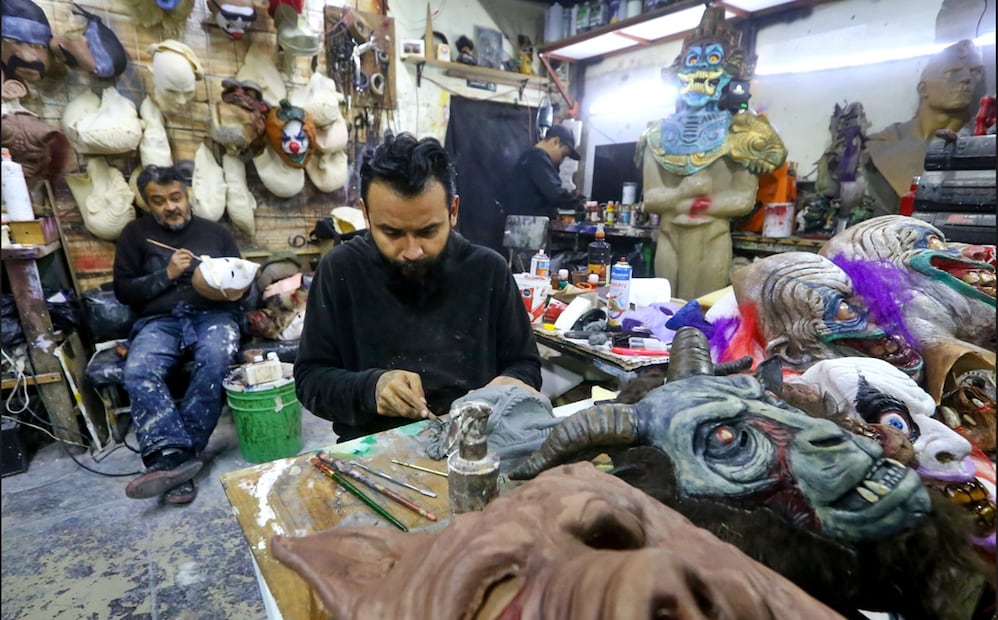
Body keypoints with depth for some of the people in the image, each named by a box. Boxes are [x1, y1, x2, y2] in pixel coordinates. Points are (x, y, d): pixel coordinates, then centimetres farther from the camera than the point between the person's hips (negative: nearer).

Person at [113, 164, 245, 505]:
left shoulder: (215, 231, 16)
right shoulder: (135, 234, 16)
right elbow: (123, 290, 9)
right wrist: (166, 275, -6)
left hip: (213, 314, -1)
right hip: (159, 320, 1)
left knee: (216, 360, -35)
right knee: (138, 371, -31)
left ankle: (171, 455, -30)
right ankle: (176, 456, -38)